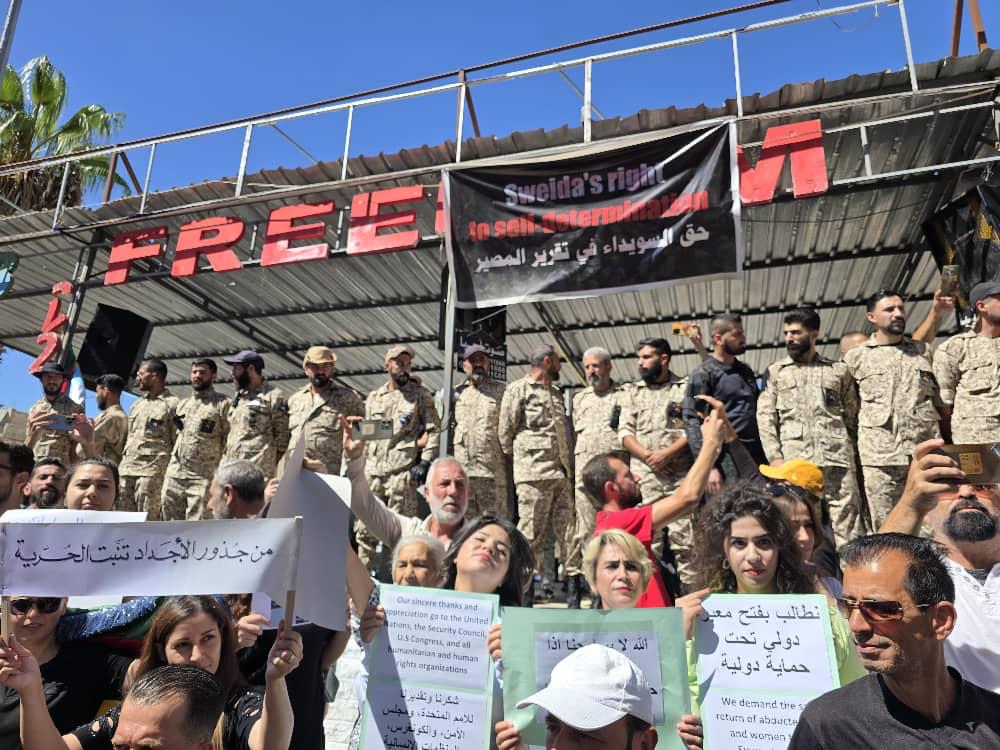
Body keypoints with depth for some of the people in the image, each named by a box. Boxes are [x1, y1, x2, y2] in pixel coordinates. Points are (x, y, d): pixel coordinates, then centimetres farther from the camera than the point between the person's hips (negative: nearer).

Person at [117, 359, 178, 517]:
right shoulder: (137, 404, 20)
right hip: (126, 468, 8)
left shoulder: (171, 404, -3)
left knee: (148, 520, -7)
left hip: (152, 471, -8)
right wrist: (121, 465, 15)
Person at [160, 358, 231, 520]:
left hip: (203, 477, -6)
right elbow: (173, 436, 23)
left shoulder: (222, 404, -2)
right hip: (174, 475, 6)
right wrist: (167, 468, 15)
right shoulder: (182, 403, 18)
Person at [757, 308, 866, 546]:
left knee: (848, 525, -4)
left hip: (837, 459, 1)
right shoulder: (775, 372, 13)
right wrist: (775, 457, -6)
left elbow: (852, 417, 14)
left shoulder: (839, 370, 16)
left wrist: (850, 452, 2)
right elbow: (765, 417, 5)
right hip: (794, 462, 0)